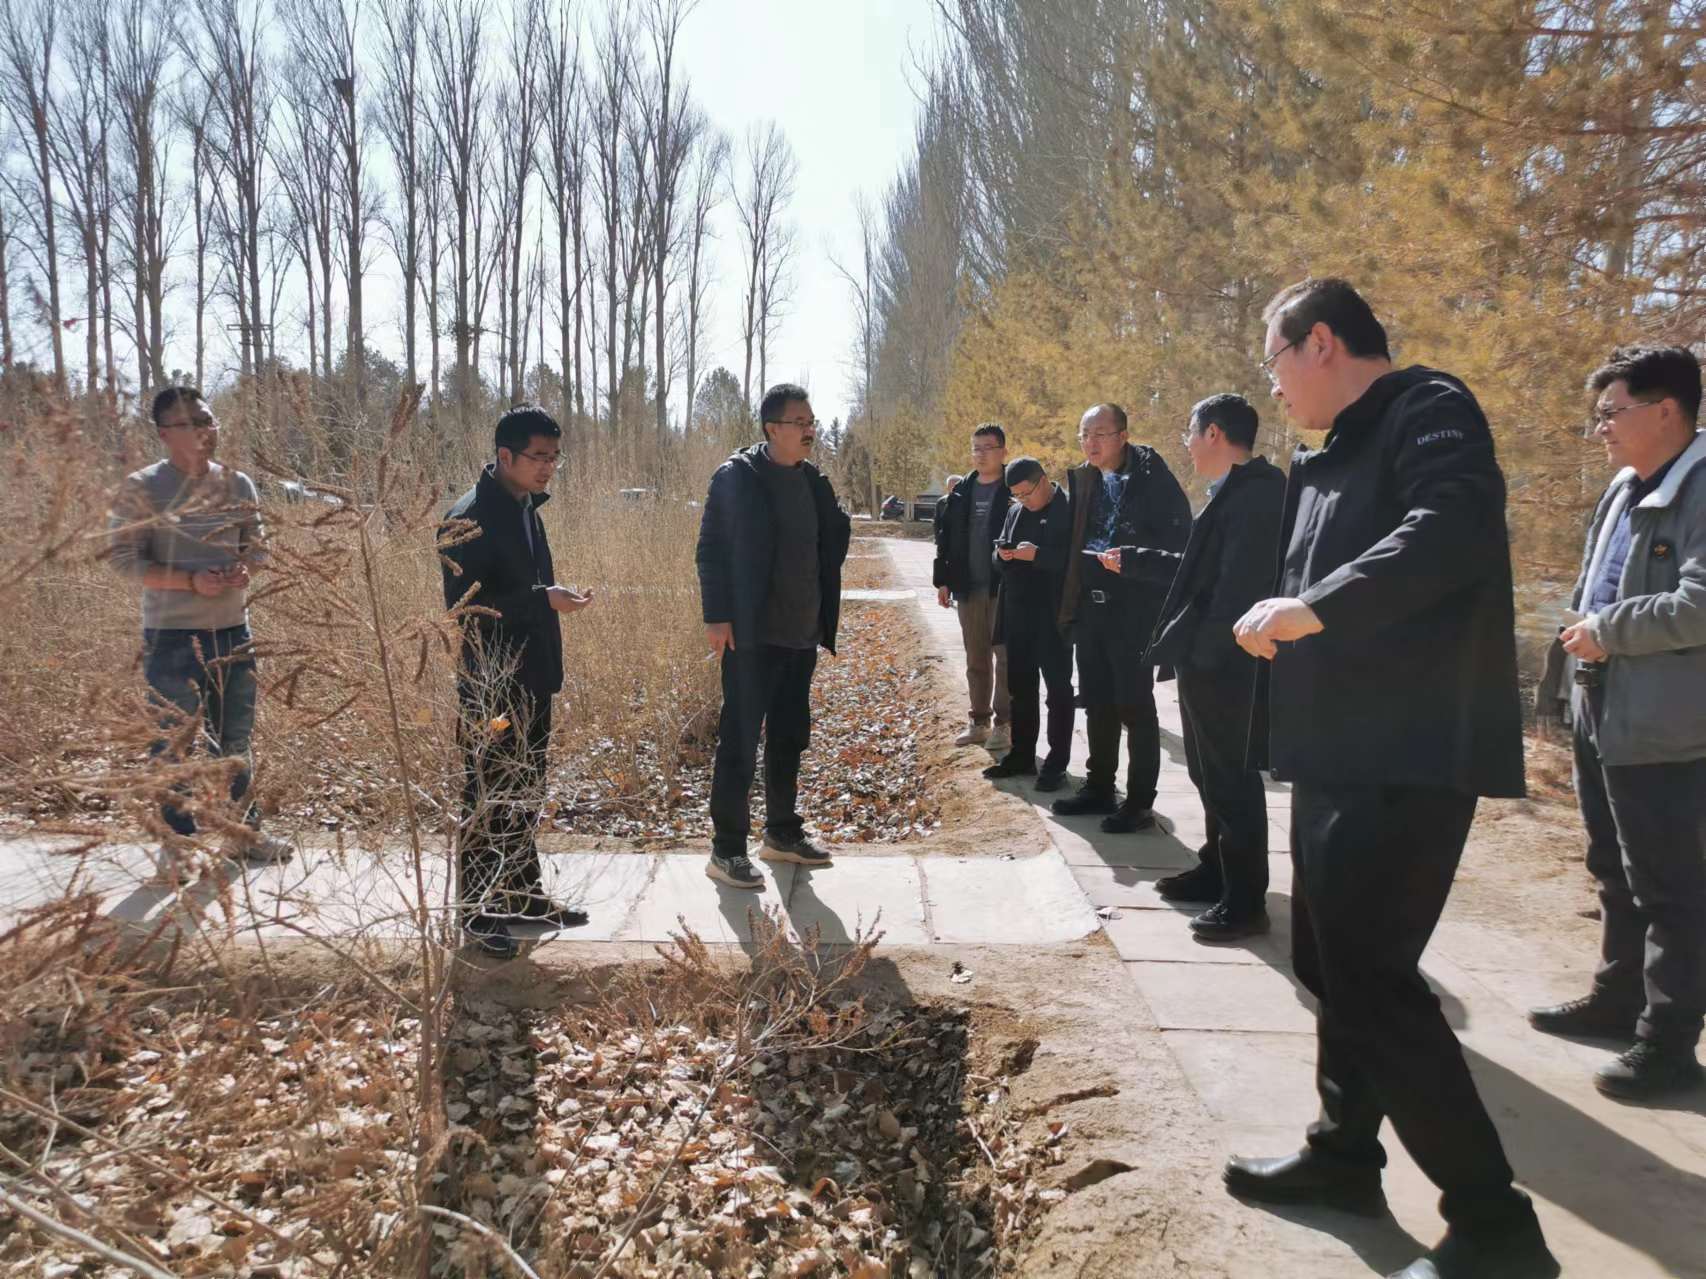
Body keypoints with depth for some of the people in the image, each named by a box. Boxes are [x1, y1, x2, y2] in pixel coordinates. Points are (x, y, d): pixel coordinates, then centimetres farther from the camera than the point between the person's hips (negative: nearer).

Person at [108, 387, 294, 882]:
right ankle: (176, 845, 18)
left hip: (234, 631, 5)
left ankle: (244, 833, 29)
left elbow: (256, 543, 14)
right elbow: (124, 558, -10)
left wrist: (244, 568, -9)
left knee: (237, 739, 15)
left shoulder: (237, 484, 6)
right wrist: (191, 581, -22)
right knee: (175, 743, 3)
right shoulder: (142, 489, -7)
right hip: (173, 637, -5)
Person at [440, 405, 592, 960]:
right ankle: (479, 911, 14)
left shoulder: (527, 507, 11)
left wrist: (555, 596, 9)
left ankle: (524, 895, 30)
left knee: (525, 794, 17)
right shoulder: (470, 518, -17)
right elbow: (463, 604, -22)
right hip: (491, 684, -9)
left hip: (532, 680, 9)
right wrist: (544, 600, -25)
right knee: (486, 799, 2)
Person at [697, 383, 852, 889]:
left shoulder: (813, 481, 10)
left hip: (801, 633, 7)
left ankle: (782, 833, 29)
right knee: (740, 740, -3)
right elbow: (712, 549, -10)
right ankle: (726, 849, 6)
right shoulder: (737, 477, -8)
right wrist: (718, 617, -15)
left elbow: (831, 543, 18)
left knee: (789, 737, 15)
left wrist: (827, 608, 8)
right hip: (751, 634, -7)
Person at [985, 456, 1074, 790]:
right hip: (1017, 614, 7)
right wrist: (1002, 555, -7)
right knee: (1019, 688, 14)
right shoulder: (1015, 511, 12)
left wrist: (1038, 555, -24)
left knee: (1058, 690, 3)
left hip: (1053, 616, -7)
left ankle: (1056, 764, 9)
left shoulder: (1071, 510, -10)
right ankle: (1021, 755, 25)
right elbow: (999, 558, 16)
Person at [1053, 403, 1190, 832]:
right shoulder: (1083, 480, 10)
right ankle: (1098, 787, 27)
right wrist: (1069, 602, 7)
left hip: (1134, 611, -7)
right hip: (1090, 608, 7)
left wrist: (1130, 559, -24)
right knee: (1097, 703, 15)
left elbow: (1179, 541, -14)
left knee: (1135, 706, -1)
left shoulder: (1152, 478, -11)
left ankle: (1140, 802, 7)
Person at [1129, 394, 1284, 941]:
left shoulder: (1254, 491, -19)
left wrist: (1191, 649, -22)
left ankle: (1245, 901, 10)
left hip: (1224, 664, -10)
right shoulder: (1233, 491, 13)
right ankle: (1216, 871, 33)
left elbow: (1239, 587, -25)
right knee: (1211, 774, 19)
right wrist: (1137, 560, 21)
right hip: (1207, 660, 10)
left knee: (1232, 779, -1)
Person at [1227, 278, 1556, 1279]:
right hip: (1344, 750, 10)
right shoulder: (1335, 454, 18)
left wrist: (1313, 607, -28)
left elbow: (1450, 534, -28)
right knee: (1333, 961, 17)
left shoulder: (1429, 411, -10)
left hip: (1411, 753, -10)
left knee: (1371, 976, -8)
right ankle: (1347, 1153, 34)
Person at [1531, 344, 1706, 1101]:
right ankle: (1618, 998, 35)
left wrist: (1607, 632, -17)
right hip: (1602, 712, 10)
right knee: (1616, 873, 20)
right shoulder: (1623, 490, 13)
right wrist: (1583, 636, 8)